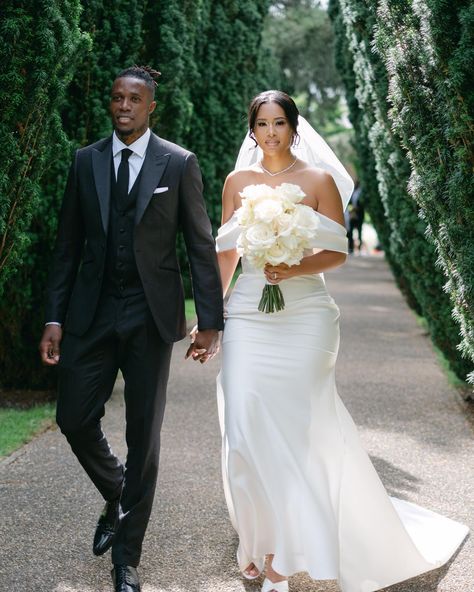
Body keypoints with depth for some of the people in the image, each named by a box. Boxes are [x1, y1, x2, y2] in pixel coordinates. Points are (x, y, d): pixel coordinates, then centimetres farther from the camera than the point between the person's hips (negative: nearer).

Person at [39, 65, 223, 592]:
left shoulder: (179, 164, -1)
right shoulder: (85, 161, 7)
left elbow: (202, 246, -1)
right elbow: (68, 245, 8)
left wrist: (209, 322, -6)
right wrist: (54, 318, 3)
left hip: (151, 317, -2)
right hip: (92, 313, 3)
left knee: (144, 435, 4)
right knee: (74, 419, 1)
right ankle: (117, 499, 32)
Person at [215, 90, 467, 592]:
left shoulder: (319, 180, 2)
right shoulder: (238, 181, 11)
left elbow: (337, 252, 0)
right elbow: (226, 252, 13)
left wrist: (296, 269, -18)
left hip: (305, 318, -2)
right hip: (248, 318, 2)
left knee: (296, 431, -3)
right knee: (245, 433, -3)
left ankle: (280, 551, 11)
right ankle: (256, 539, 15)